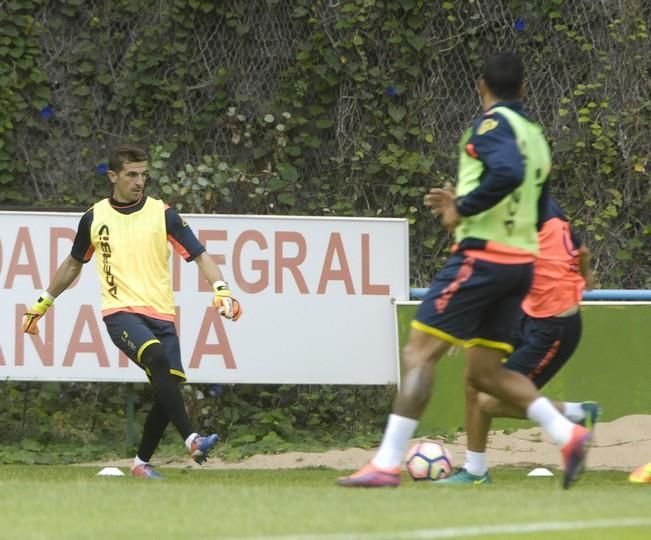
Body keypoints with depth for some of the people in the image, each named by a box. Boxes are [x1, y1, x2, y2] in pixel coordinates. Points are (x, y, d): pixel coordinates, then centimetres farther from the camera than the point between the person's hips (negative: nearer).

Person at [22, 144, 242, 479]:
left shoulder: (162, 214, 4)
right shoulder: (94, 218, 9)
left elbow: (199, 255, 0)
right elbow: (73, 263, 25)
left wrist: (221, 289, -17)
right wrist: (43, 303, 31)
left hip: (161, 313, 2)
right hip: (120, 313, -2)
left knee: (168, 385, -5)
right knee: (156, 357, -30)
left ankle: (142, 463, 16)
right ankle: (191, 440, -37)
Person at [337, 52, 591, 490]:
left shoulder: (492, 124, -8)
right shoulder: (535, 136, 18)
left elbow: (508, 173, -28)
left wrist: (463, 207, -17)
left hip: (482, 255, -8)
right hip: (522, 261, 8)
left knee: (419, 353, -7)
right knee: (485, 373, 12)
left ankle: (387, 465, -13)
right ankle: (568, 434, -3)